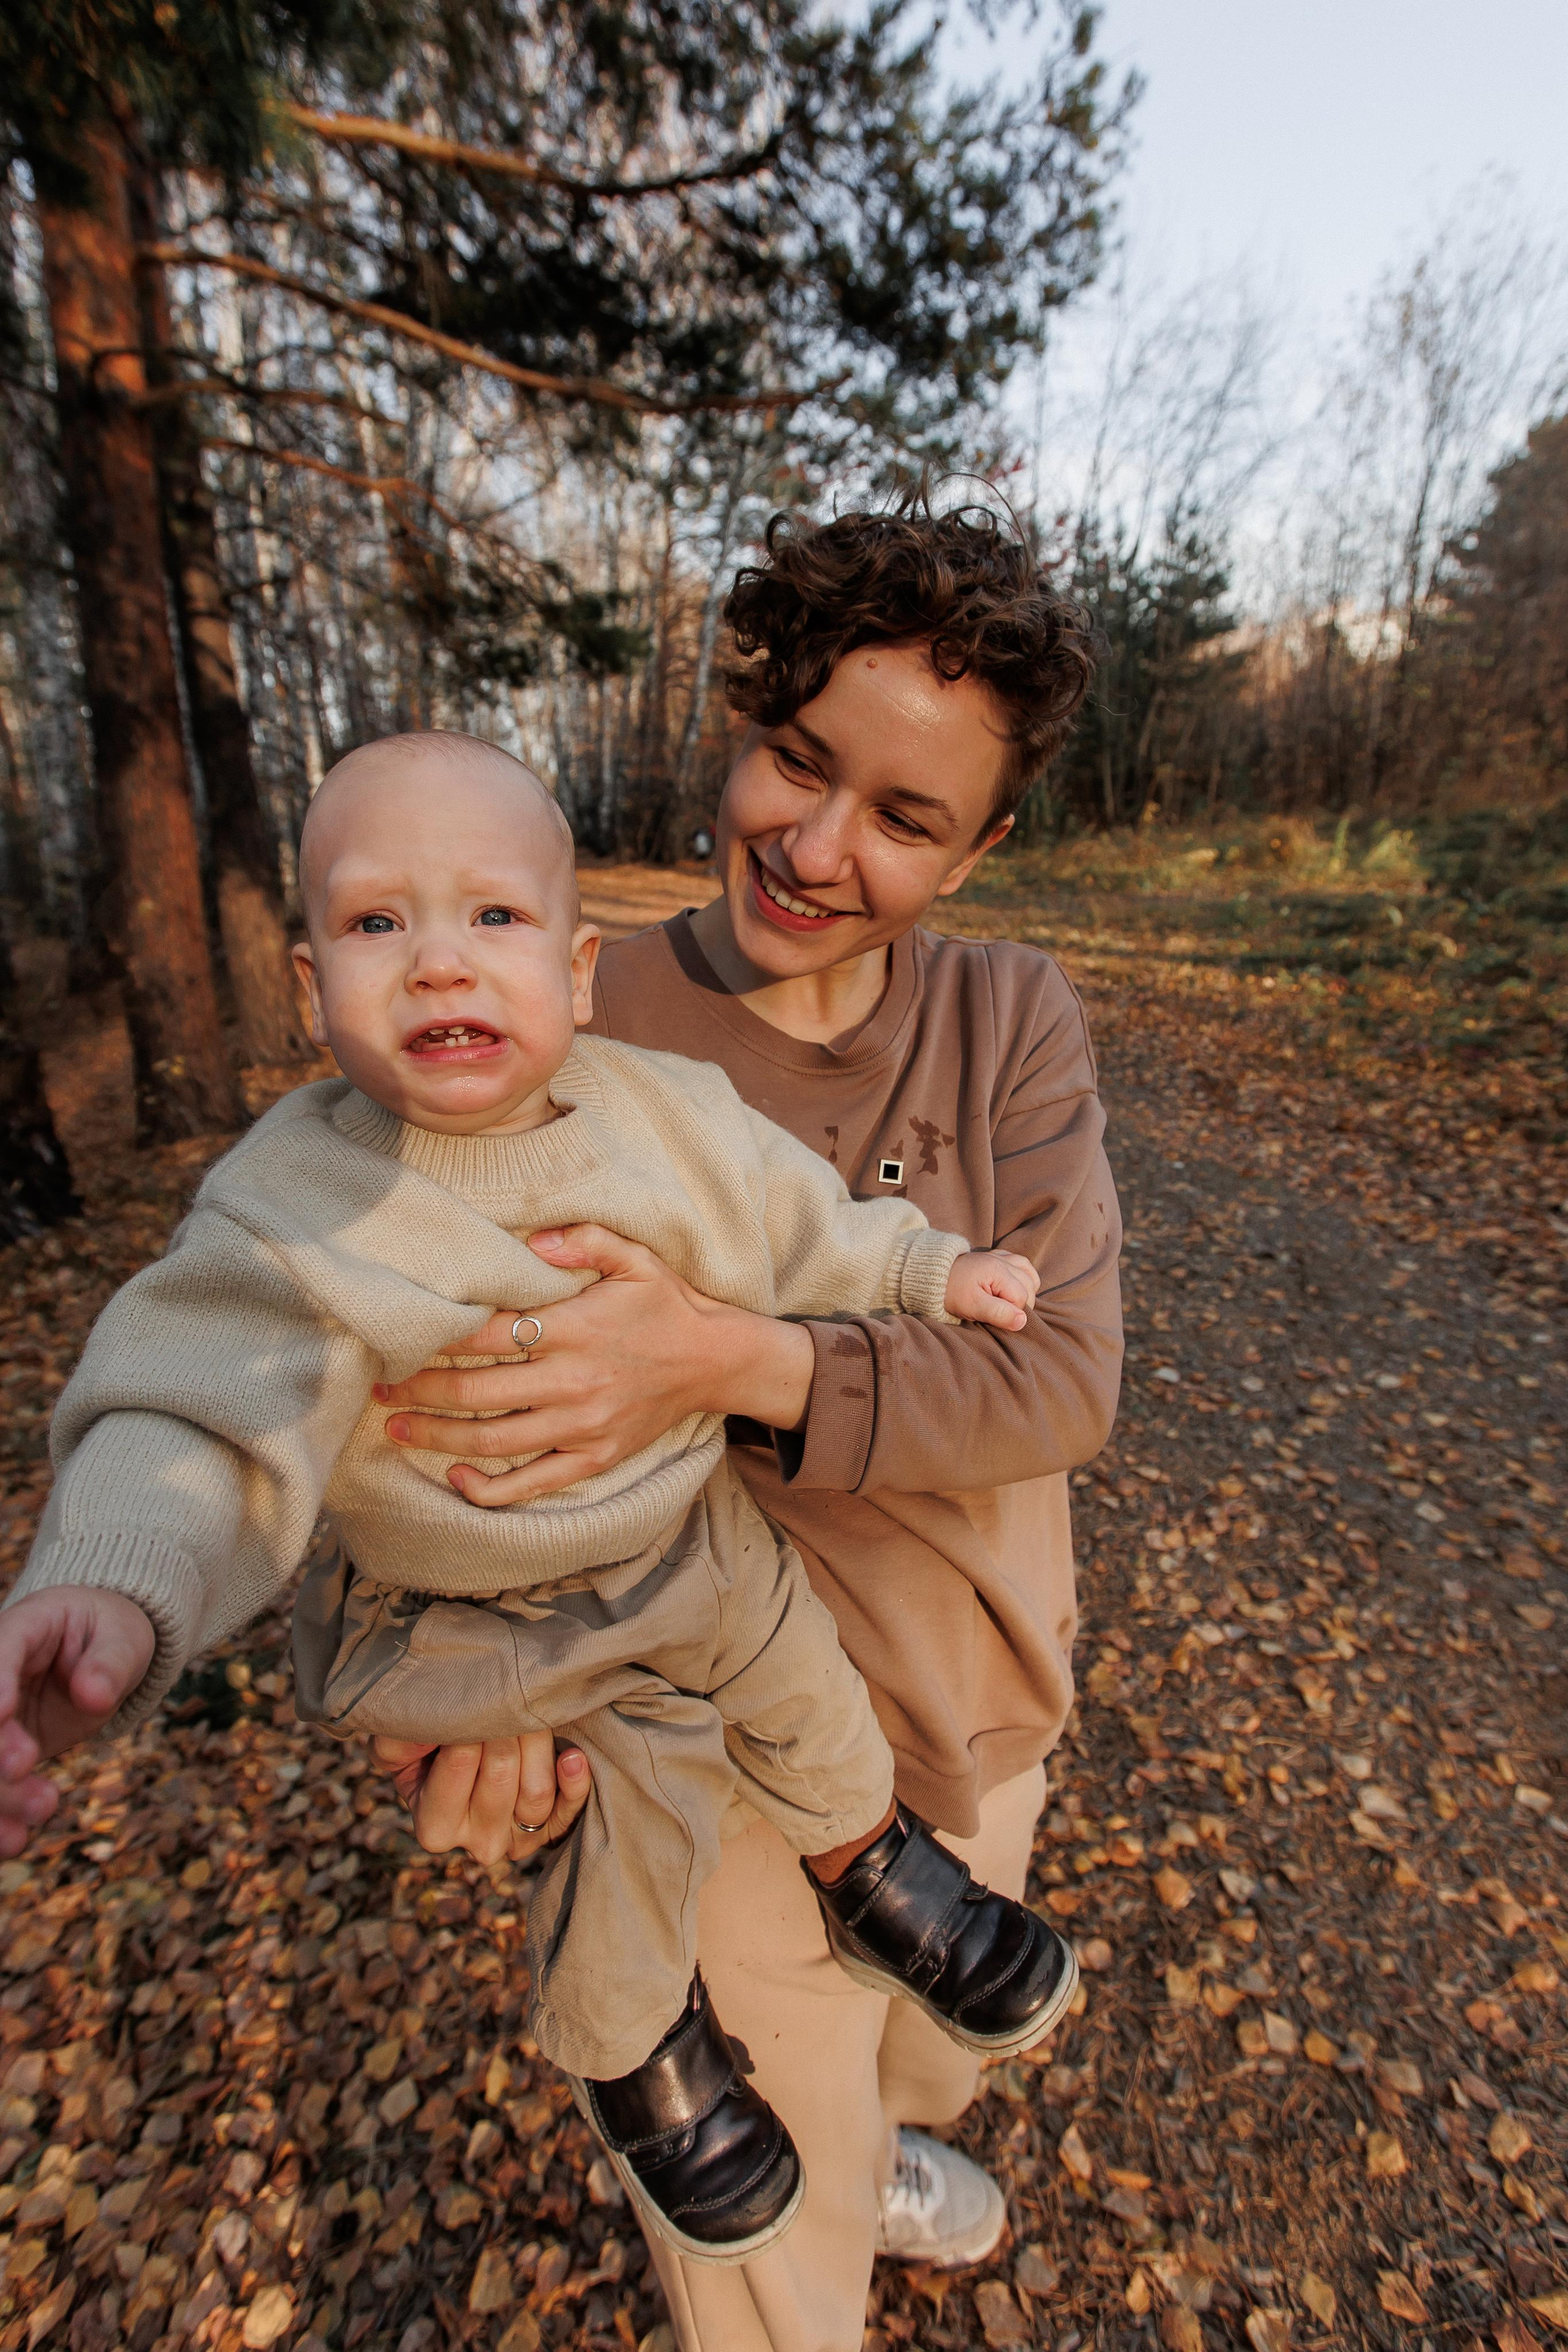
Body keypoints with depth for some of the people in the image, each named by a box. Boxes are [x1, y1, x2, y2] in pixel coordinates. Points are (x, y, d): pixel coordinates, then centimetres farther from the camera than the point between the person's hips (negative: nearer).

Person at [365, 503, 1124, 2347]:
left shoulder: (1014, 1017, -13)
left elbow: (1061, 1380, -23)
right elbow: (496, 1413, -11)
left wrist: (733, 1362, -38)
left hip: (984, 1676, 5)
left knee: (925, 2019, 37)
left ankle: (864, 2139, 72)